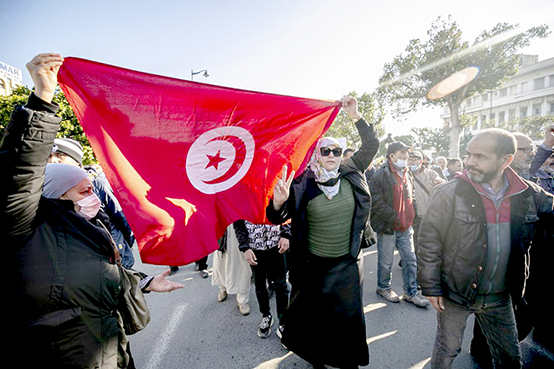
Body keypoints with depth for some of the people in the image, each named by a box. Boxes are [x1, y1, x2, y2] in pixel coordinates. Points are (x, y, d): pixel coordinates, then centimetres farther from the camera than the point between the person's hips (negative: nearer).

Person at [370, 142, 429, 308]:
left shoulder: (407, 174, 12)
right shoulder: (381, 175, -13)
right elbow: (376, 203, -18)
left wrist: (410, 217, 10)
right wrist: (394, 218, -17)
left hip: (405, 227, 7)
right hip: (387, 227, -7)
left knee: (410, 259, 11)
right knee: (386, 261, 6)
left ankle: (411, 292, 26)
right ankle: (383, 288, 28)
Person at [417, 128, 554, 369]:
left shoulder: (529, 194, -6)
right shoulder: (449, 193, -17)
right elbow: (429, 241, -14)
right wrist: (430, 286, -13)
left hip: (500, 297, 4)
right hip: (454, 294, -4)